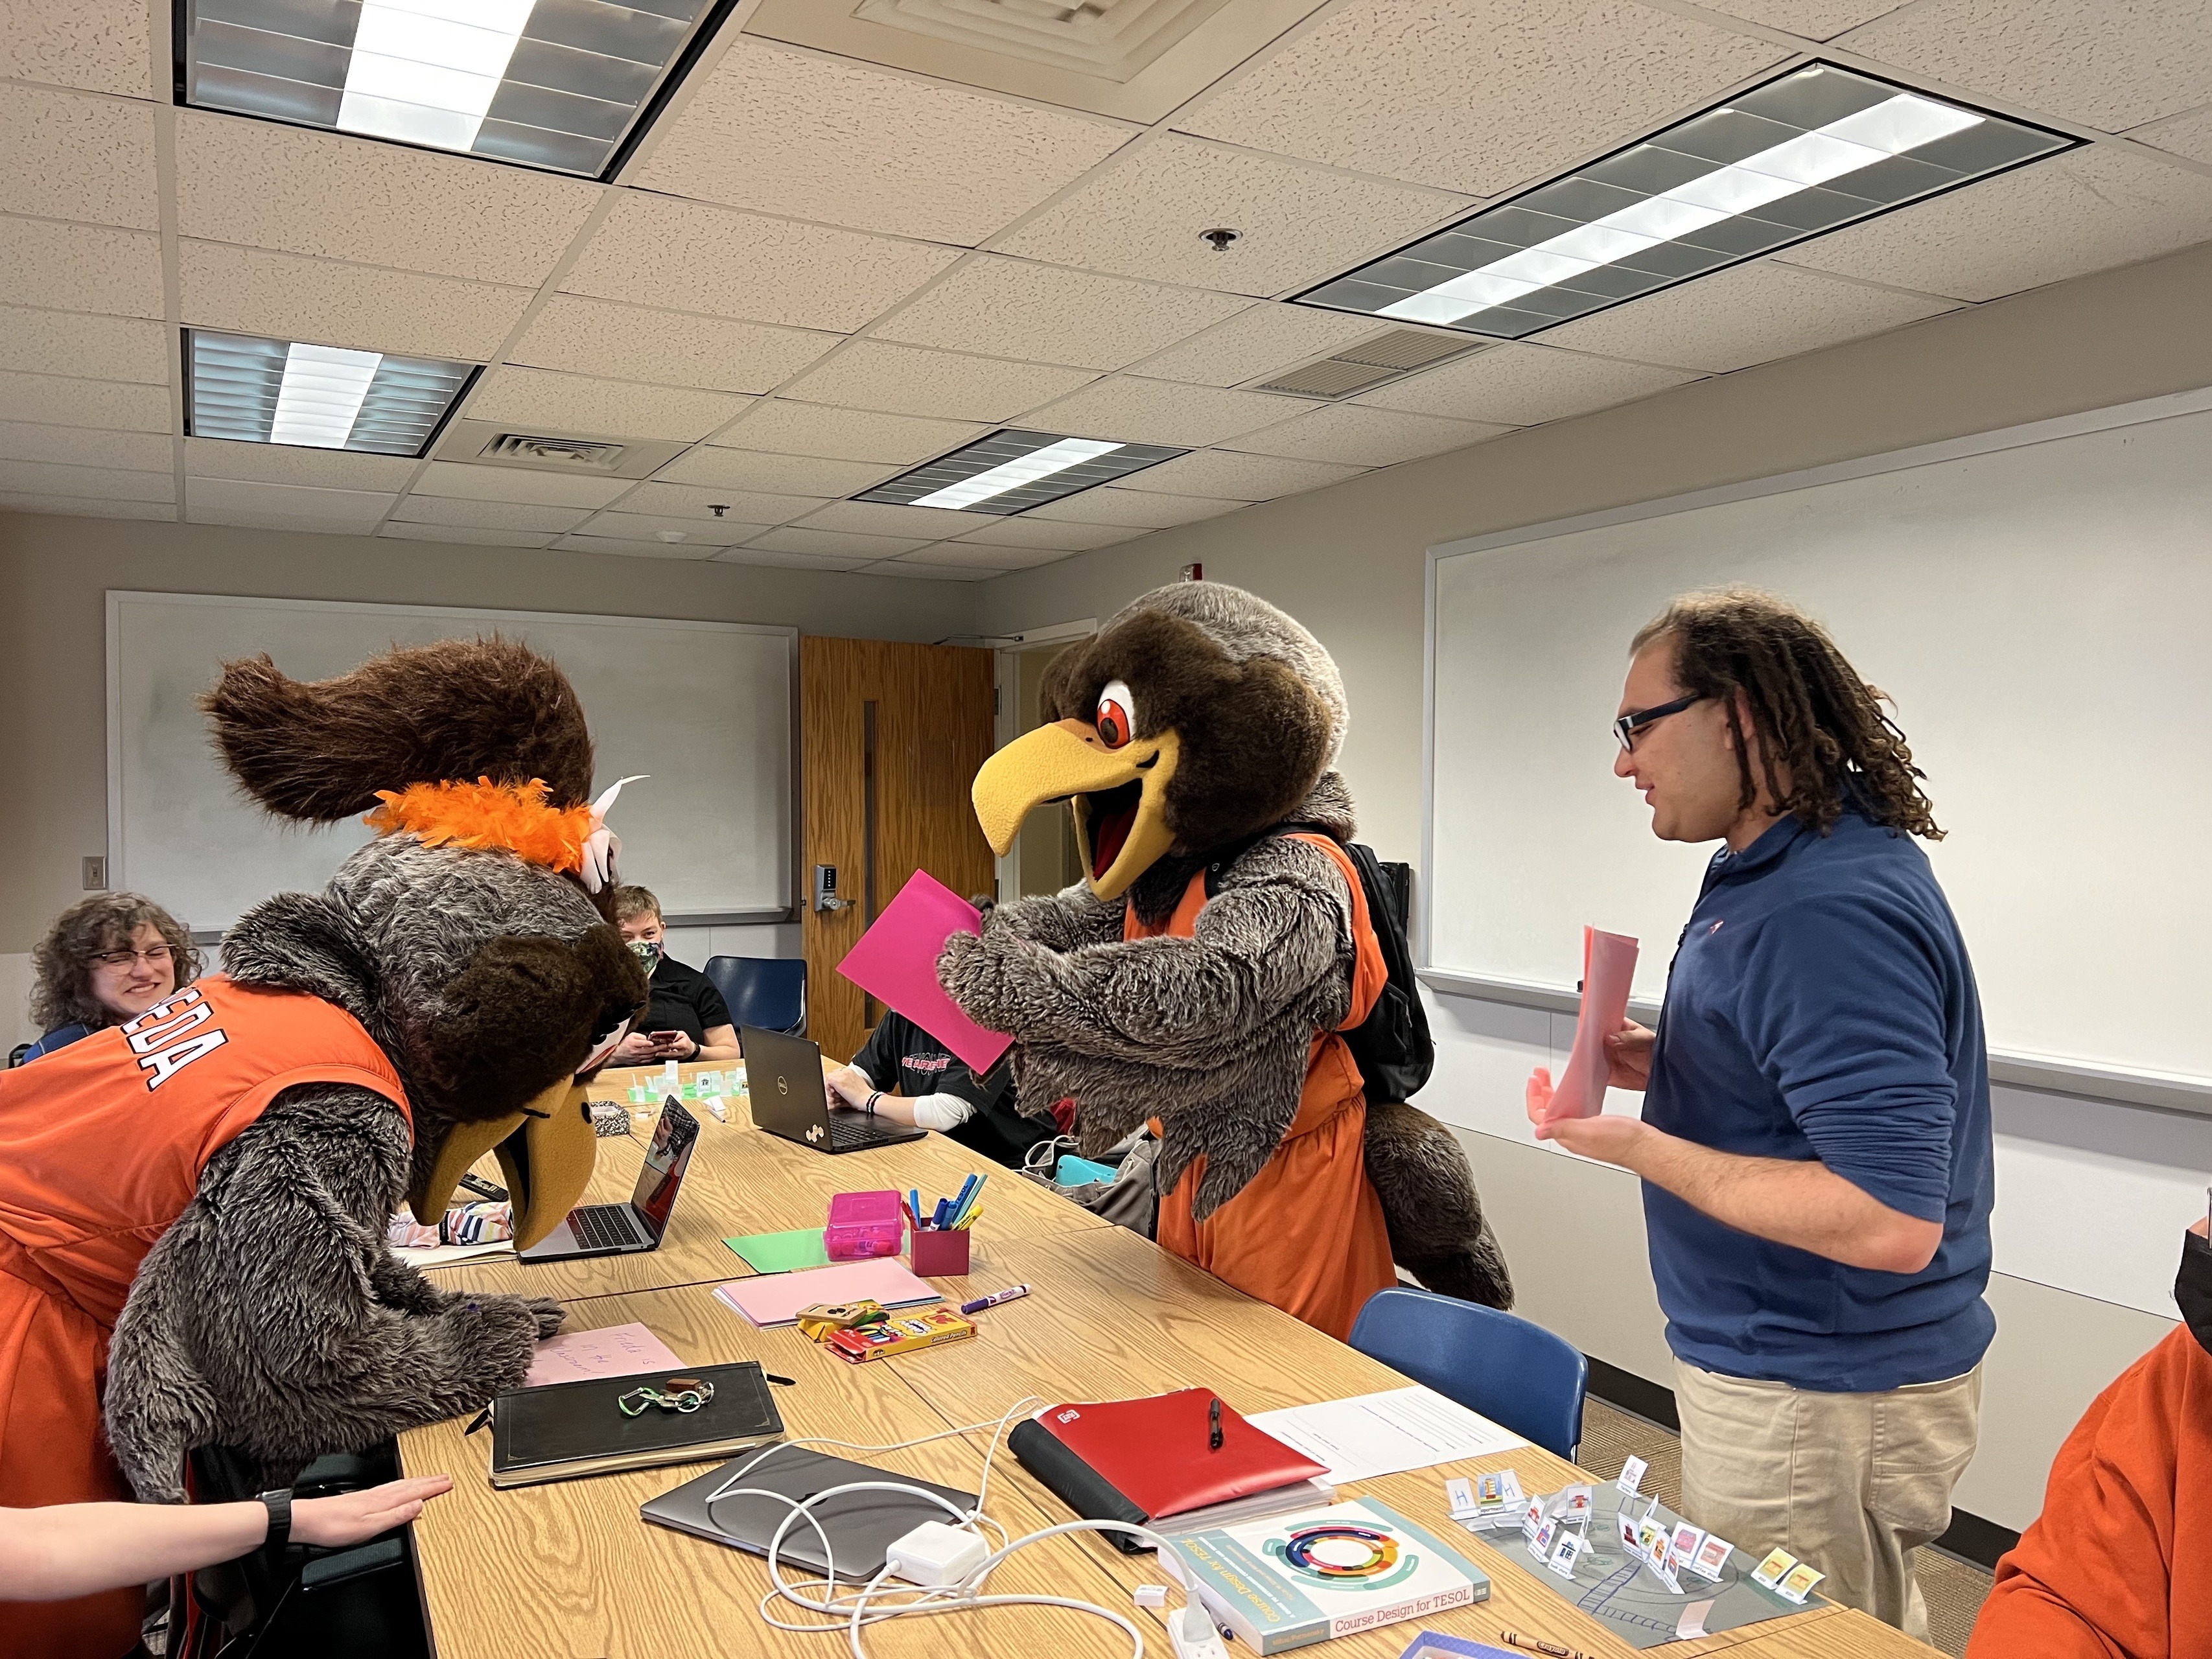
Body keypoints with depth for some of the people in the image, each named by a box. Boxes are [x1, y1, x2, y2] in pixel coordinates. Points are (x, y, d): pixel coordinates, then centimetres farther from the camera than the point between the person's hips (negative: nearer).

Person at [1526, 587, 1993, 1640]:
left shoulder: (1830, 912, -27)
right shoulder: (1784, 868, 5)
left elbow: (1890, 1221, -30)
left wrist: (1639, 1147, -23)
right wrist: (1670, 1068, 3)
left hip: (1817, 1403, -10)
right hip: (1787, 1367, 10)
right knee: (1875, 1631, 24)